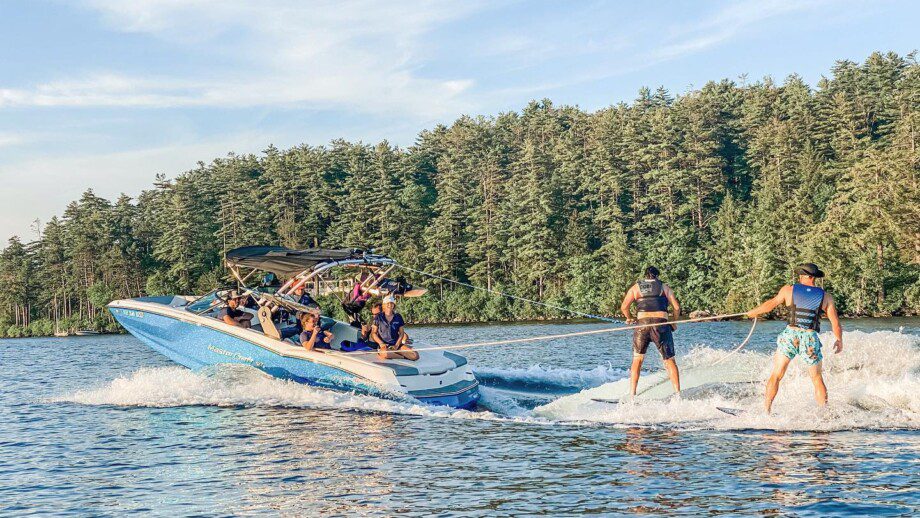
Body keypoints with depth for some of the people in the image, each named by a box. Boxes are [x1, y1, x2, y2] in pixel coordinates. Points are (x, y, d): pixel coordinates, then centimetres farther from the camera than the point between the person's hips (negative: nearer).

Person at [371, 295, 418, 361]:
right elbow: (373, 333, 4)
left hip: (396, 344, 2)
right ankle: (402, 356, -17)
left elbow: (401, 333, 10)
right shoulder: (378, 317, 4)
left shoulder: (398, 317, 11)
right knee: (384, 354, -42)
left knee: (415, 355, -21)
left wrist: (397, 345, -6)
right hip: (384, 345, -2)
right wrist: (381, 343, -13)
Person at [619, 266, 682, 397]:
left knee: (637, 360, 11)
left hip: (642, 324, 1)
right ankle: (678, 393, -2)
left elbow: (624, 306, 1)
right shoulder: (665, 287, 12)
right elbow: (676, 307, 4)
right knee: (669, 360, 6)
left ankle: (632, 394, 4)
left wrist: (629, 318, 19)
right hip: (661, 324, -1)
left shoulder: (635, 287, 13)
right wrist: (674, 323, 19)